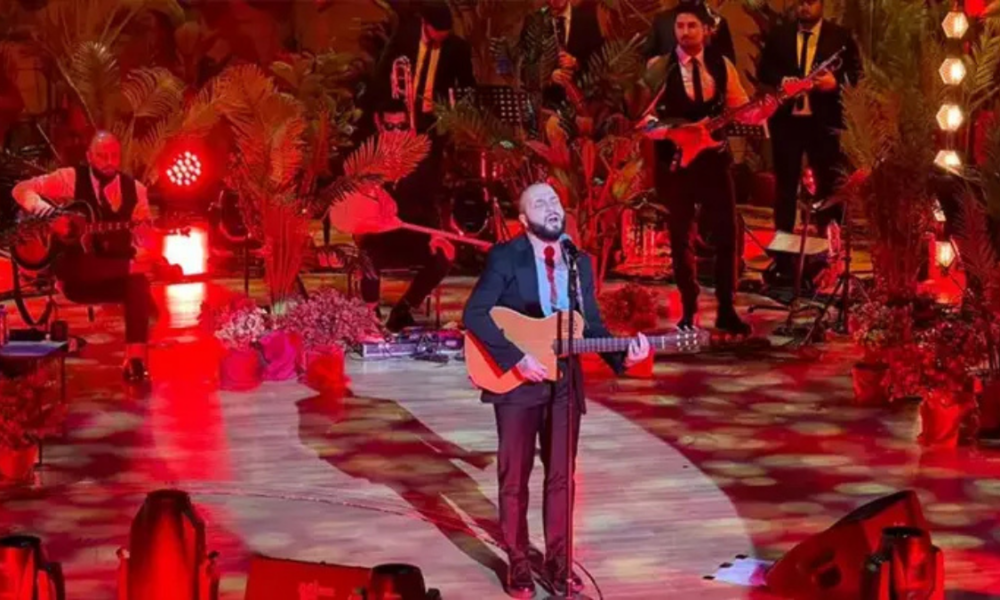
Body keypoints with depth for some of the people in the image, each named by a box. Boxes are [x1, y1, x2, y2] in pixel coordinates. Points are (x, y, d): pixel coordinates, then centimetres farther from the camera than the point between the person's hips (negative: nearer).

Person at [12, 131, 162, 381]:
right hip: (76, 272, -3)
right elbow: (22, 190, -3)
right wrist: (49, 212, -22)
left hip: (116, 273, 3)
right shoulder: (71, 178, -1)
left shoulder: (134, 189, 7)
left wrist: (145, 253, -20)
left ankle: (135, 359, -31)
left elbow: (144, 232, 4)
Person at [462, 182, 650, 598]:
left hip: (565, 382, 4)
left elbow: (592, 324, 6)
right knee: (514, 478, 5)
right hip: (516, 381, -4)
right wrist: (517, 356, -24)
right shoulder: (505, 257, -9)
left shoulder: (581, 262, 7)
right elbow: (475, 314, -17)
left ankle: (558, 561, 20)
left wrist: (622, 356, -12)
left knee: (561, 477, 9)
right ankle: (518, 565, 16)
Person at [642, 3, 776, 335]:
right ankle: (689, 311, 13)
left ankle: (726, 309, 9)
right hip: (675, 160, -2)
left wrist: (768, 106, -11)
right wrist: (667, 131, -25)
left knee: (726, 234, 0)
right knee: (682, 238, 3)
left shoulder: (722, 65, 6)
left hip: (714, 158, 3)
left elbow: (743, 111, 6)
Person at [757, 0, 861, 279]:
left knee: (829, 185, 3)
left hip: (824, 120, -2)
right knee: (786, 185, 5)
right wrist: (780, 80, -13)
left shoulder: (840, 36, 3)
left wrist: (836, 82, -20)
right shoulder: (778, 36, 10)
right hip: (786, 118, 2)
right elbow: (763, 70, 7)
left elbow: (856, 73, -1)